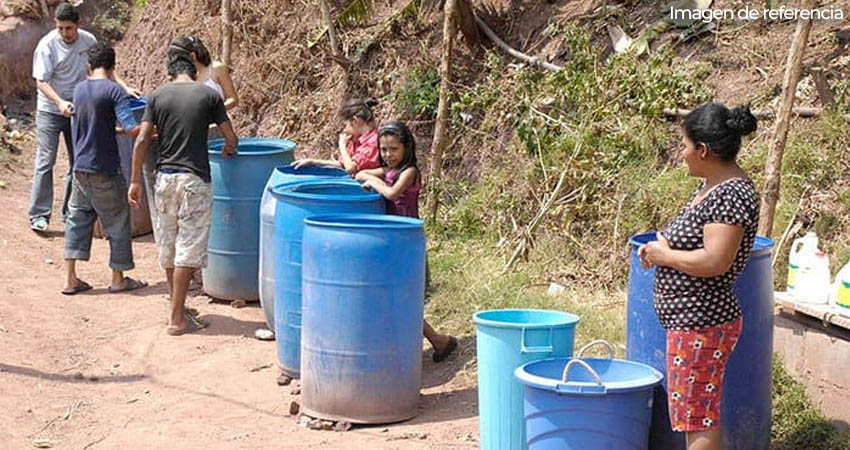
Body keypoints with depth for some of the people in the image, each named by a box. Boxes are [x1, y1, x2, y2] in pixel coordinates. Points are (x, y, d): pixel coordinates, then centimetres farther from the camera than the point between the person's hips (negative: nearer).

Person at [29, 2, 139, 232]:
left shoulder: (88, 41, -5)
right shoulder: (47, 45, -17)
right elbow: (41, 81, -18)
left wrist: (124, 87, -4)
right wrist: (60, 103, -33)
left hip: (78, 109, 5)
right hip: (50, 111, -5)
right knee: (45, 161, -6)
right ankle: (39, 215, -3)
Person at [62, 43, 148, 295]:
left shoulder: (79, 90, 7)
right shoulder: (114, 90, -12)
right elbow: (131, 129, -20)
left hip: (80, 168, 6)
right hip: (105, 170, -6)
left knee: (77, 219, 14)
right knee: (117, 222, 8)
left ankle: (70, 278, 13)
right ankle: (118, 279, 17)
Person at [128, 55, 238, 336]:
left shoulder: (157, 97, 5)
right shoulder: (209, 94, 1)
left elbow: (142, 140, -1)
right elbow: (231, 139, 0)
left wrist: (135, 181, 3)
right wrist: (228, 151, 23)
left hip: (164, 176, 3)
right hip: (194, 178, -3)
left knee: (168, 246, 16)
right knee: (188, 247, 0)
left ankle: (178, 308, 29)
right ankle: (177, 319, 0)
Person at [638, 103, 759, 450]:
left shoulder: (732, 194, -20)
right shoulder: (712, 186, 11)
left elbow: (714, 262, -28)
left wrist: (664, 255, -14)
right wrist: (662, 246, 6)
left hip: (701, 324, -10)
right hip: (692, 321, 10)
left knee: (698, 420, -1)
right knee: (699, 416, 17)